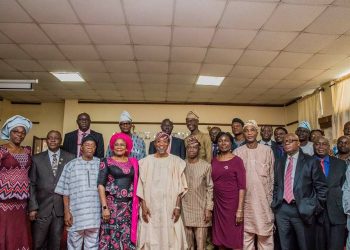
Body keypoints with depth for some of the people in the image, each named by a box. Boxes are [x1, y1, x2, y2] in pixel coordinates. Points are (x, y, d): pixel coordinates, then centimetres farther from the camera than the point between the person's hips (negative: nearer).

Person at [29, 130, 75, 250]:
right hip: (42, 208, 0)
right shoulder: (37, 159, 5)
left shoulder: (70, 158, 2)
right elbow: (32, 184, 2)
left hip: (61, 208, 0)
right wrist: (32, 207, -5)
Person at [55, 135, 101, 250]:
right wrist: (67, 212, -2)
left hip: (95, 214, 1)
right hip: (76, 213, 0)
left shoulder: (100, 164, 5)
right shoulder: (71, 165, 4)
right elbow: (65, 192, 3)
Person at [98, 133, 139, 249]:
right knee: (111, 236, -3)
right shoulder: (106, 162, 1)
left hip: (129, 206, 3)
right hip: (112, 204, -3)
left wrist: (137, 205, 3)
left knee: (127, 237, 4)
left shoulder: (133, 162, 10)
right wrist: (104, 207, -14)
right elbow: (101, 185, -5)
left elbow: (136, 184, 12)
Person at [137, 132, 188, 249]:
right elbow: (141, 185, 4)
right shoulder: (146, 161, 4)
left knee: (170, 239, 2)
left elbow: (180, 187, 2)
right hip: (151, 206, 1)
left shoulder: (176, 161, 3)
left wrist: (178, 206, -5)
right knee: (151, 239, 4)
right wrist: (143, 206, -4)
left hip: (170, 207, 0)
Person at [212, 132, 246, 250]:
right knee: (220, 239, 13)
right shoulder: (214, 161, 7)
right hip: (218, 203, 5)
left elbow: (242, 186, -11)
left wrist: (240, 209, -16)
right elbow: (212, 183, 9)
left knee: (235, 240, 4)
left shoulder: (237, 160, -7)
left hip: (233, 203, -4)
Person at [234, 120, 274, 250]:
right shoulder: (237, 152, 1)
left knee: (265, 234, 6)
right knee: (246, 234, 8)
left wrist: (271, 197, 3)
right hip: (245, 200, 0)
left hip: (264, 200, 0)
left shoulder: (267, 150, 3)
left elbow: (272, 175, 5)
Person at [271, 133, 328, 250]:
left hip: (303, 210, -4)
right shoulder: (279, 162, 11)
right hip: (282, 209, 4)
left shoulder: (311, 161, -2)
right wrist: (275, 202, 10)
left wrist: (316, 208, -5)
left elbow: (321, 187, -3)